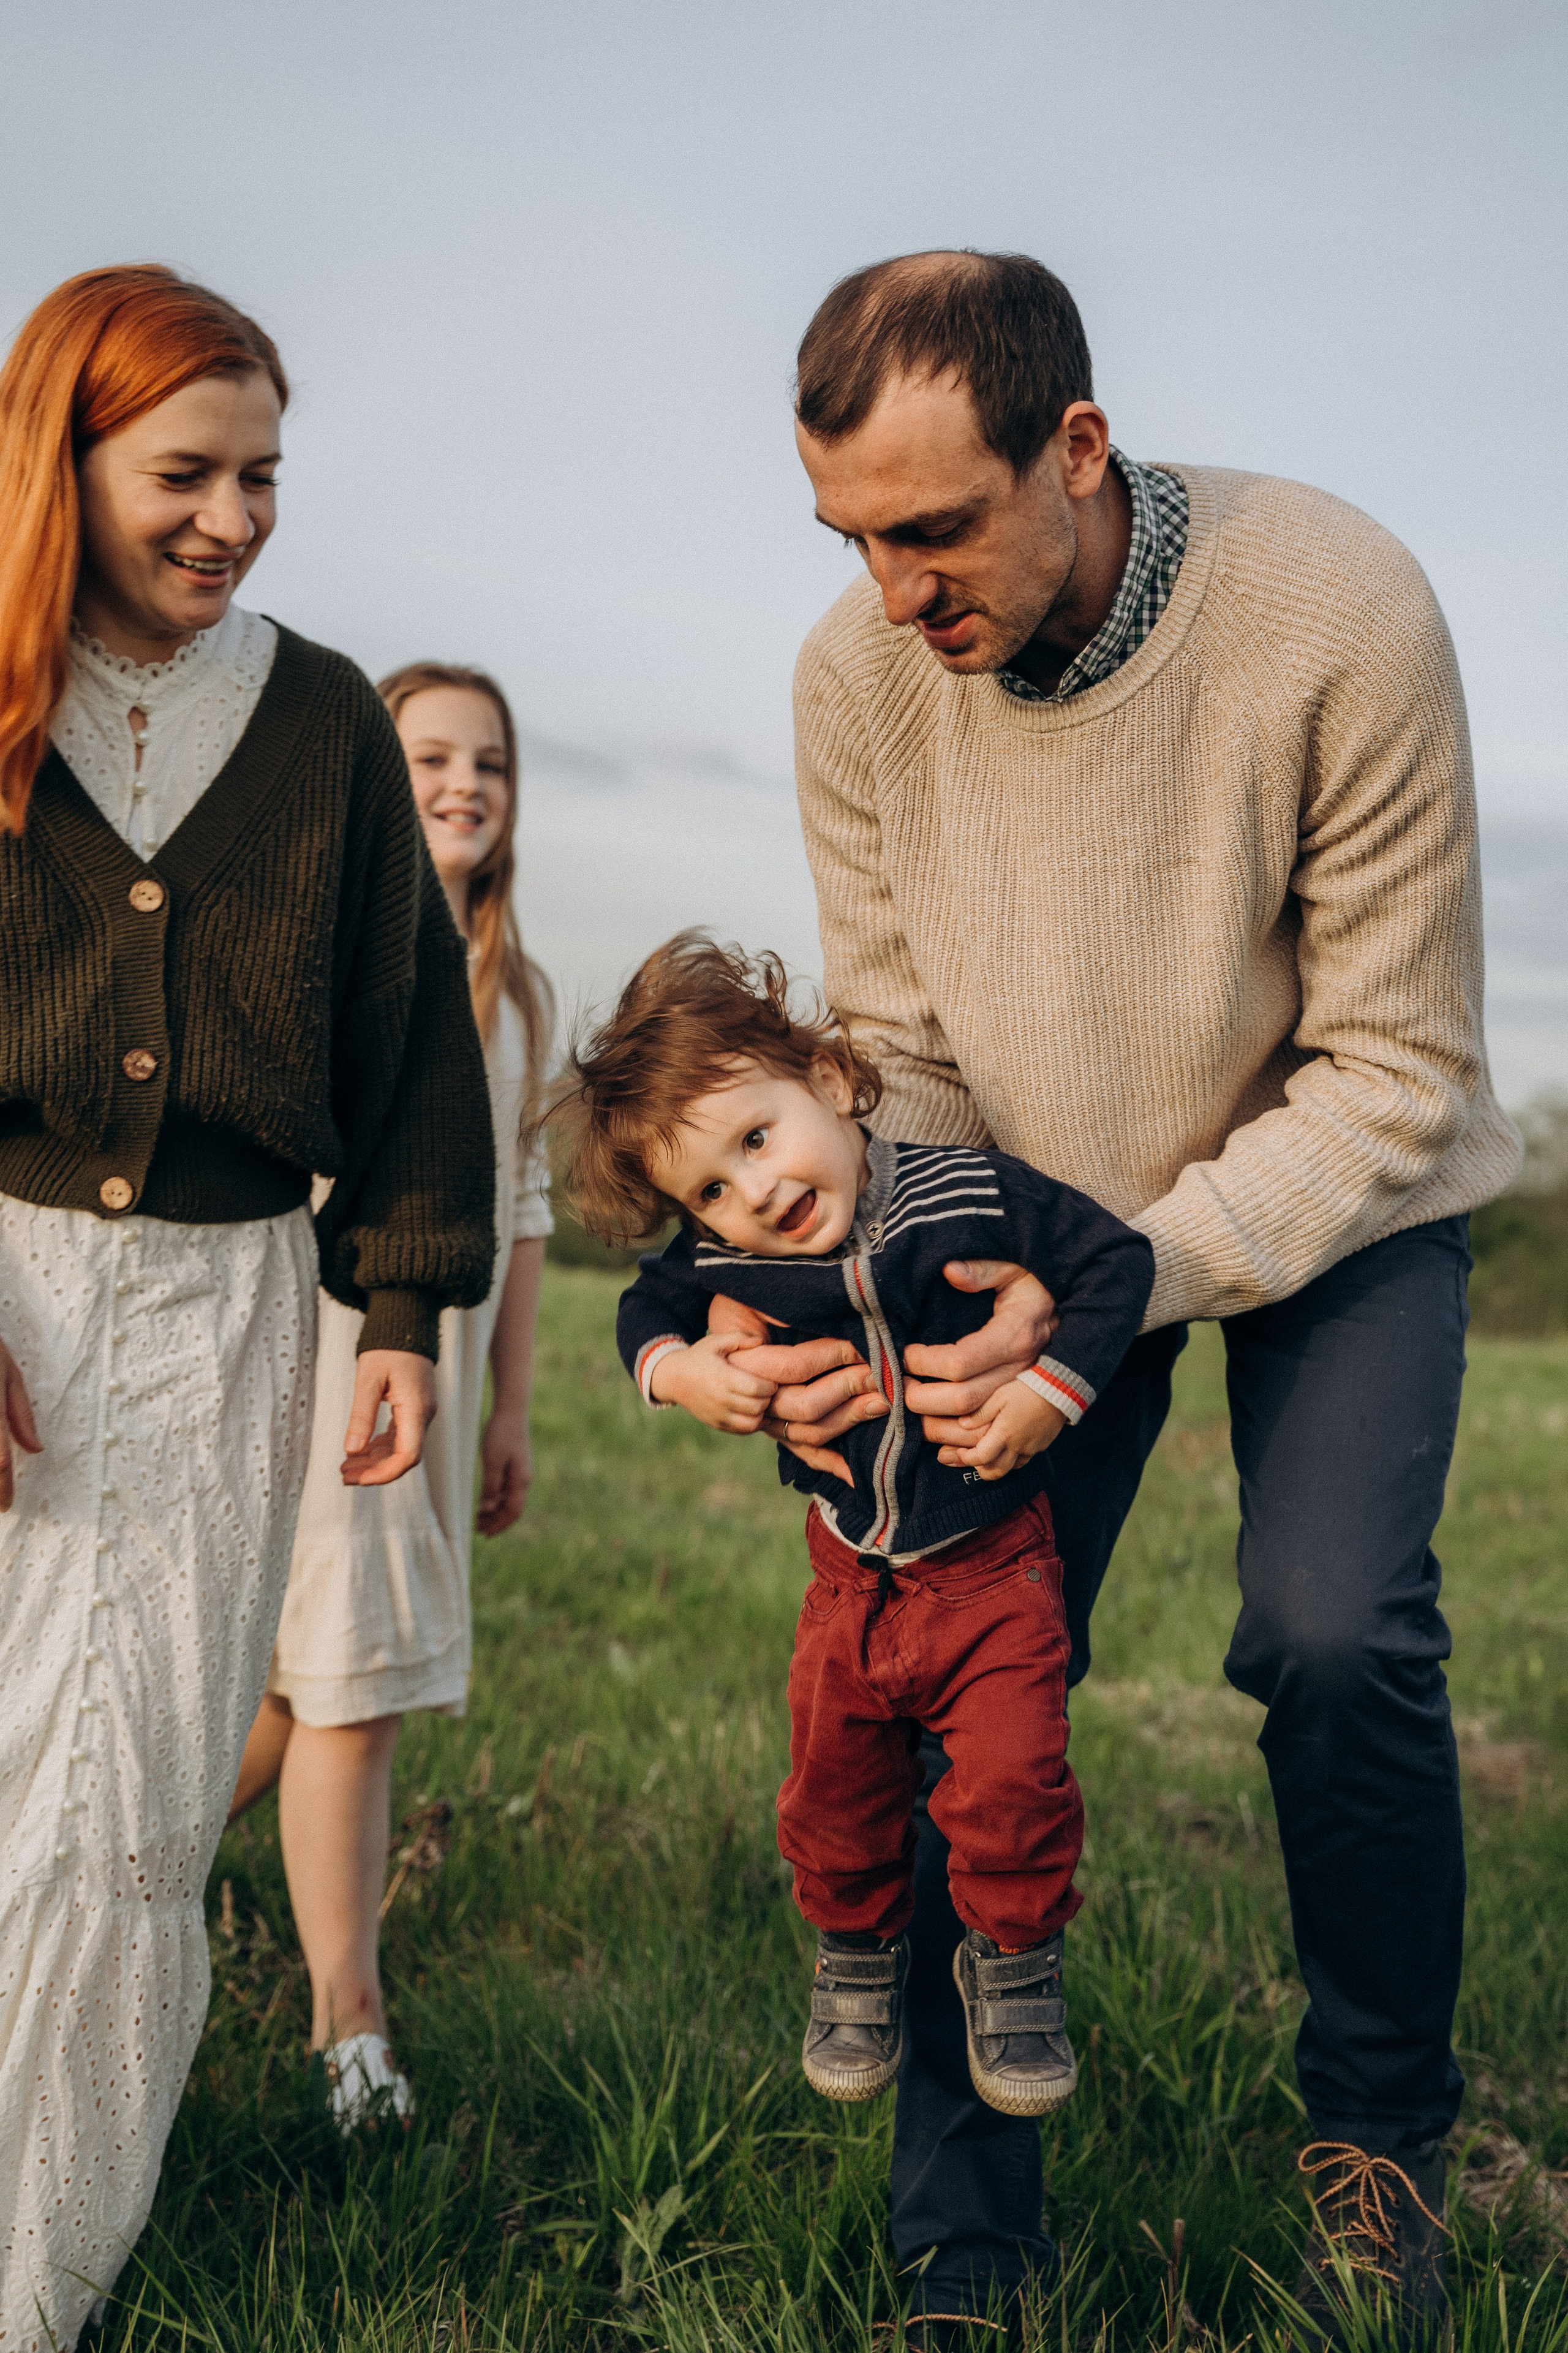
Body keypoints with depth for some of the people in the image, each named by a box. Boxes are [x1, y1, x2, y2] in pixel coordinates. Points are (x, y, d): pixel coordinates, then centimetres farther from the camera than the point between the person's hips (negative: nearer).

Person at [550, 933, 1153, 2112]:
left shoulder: (977, 1197, -20)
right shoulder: (719, 1262, -12)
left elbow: (1117, 1260, -12)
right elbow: (642, 1309, 7)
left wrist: (1052, 1391, -21)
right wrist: (675, 1368, -14)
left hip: (992, 1568, -3)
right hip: (850, 1581, 3)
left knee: (1013, 1790, -7)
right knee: (837, 1797, 13)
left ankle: (1015, 1966, 20)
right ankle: (858, 1959, 40)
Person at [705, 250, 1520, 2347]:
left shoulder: (1335, 613, -28)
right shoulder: (857, 677, -16)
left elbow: (1396, 1069, -23)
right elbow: (903, 1053, -6)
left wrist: (1127, 1279, -32)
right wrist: (844, 1303, -24)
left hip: (1336, 1204, -3)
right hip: (1040, 1229, 3)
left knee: (1334, 1635, -22)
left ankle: (1381, 2126, 8)